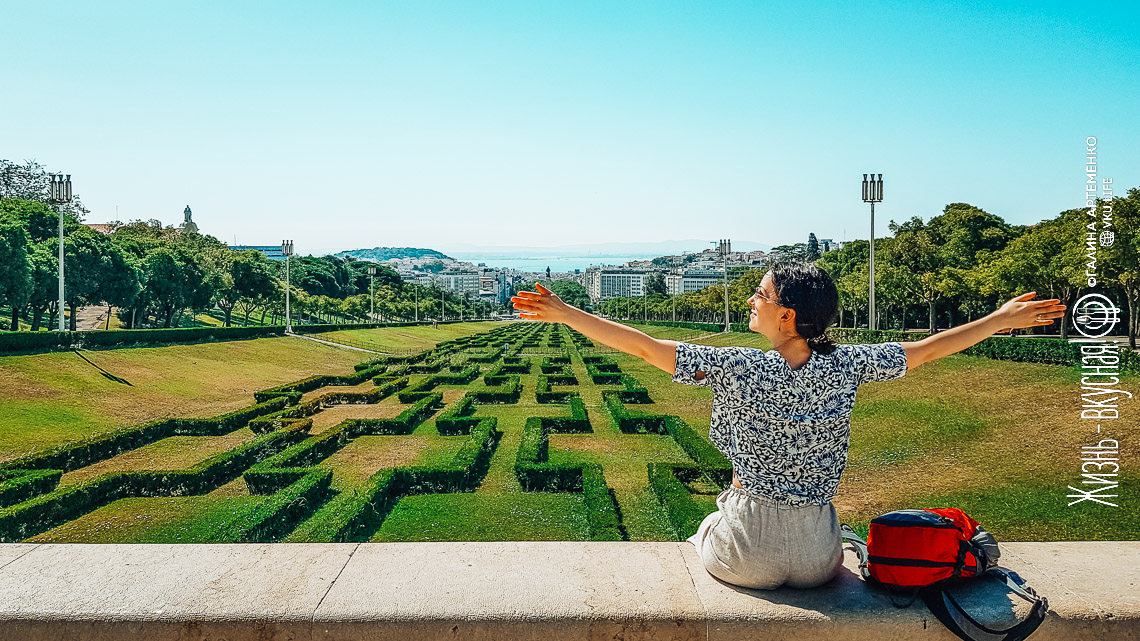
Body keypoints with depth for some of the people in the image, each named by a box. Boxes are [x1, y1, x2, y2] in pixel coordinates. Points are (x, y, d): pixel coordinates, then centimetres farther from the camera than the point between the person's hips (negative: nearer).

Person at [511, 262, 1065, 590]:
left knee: (703, 533, 33)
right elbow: (928, 349, 2)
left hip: (746, 553, -2)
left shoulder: (739, 368, -19)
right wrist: (1003, 320, 17)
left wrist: (562, 313, -12)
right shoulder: (847, 366, -11)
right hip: (817, 558, 3)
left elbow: (645, 347, -18)